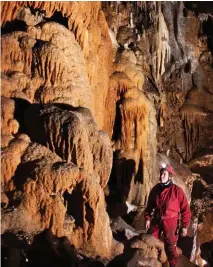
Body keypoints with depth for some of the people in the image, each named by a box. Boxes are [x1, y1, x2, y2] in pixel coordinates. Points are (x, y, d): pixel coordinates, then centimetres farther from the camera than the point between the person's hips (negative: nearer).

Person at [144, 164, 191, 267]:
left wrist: (184, 225, -10)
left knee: (170, 246, 3)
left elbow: (185, 209, -10)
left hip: (170, 222, -4)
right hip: (156, 220, 5)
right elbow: (150, 205, 13)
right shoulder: (155, 189, 1)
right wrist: (147, 218, 7)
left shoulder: (177, 190, -14)